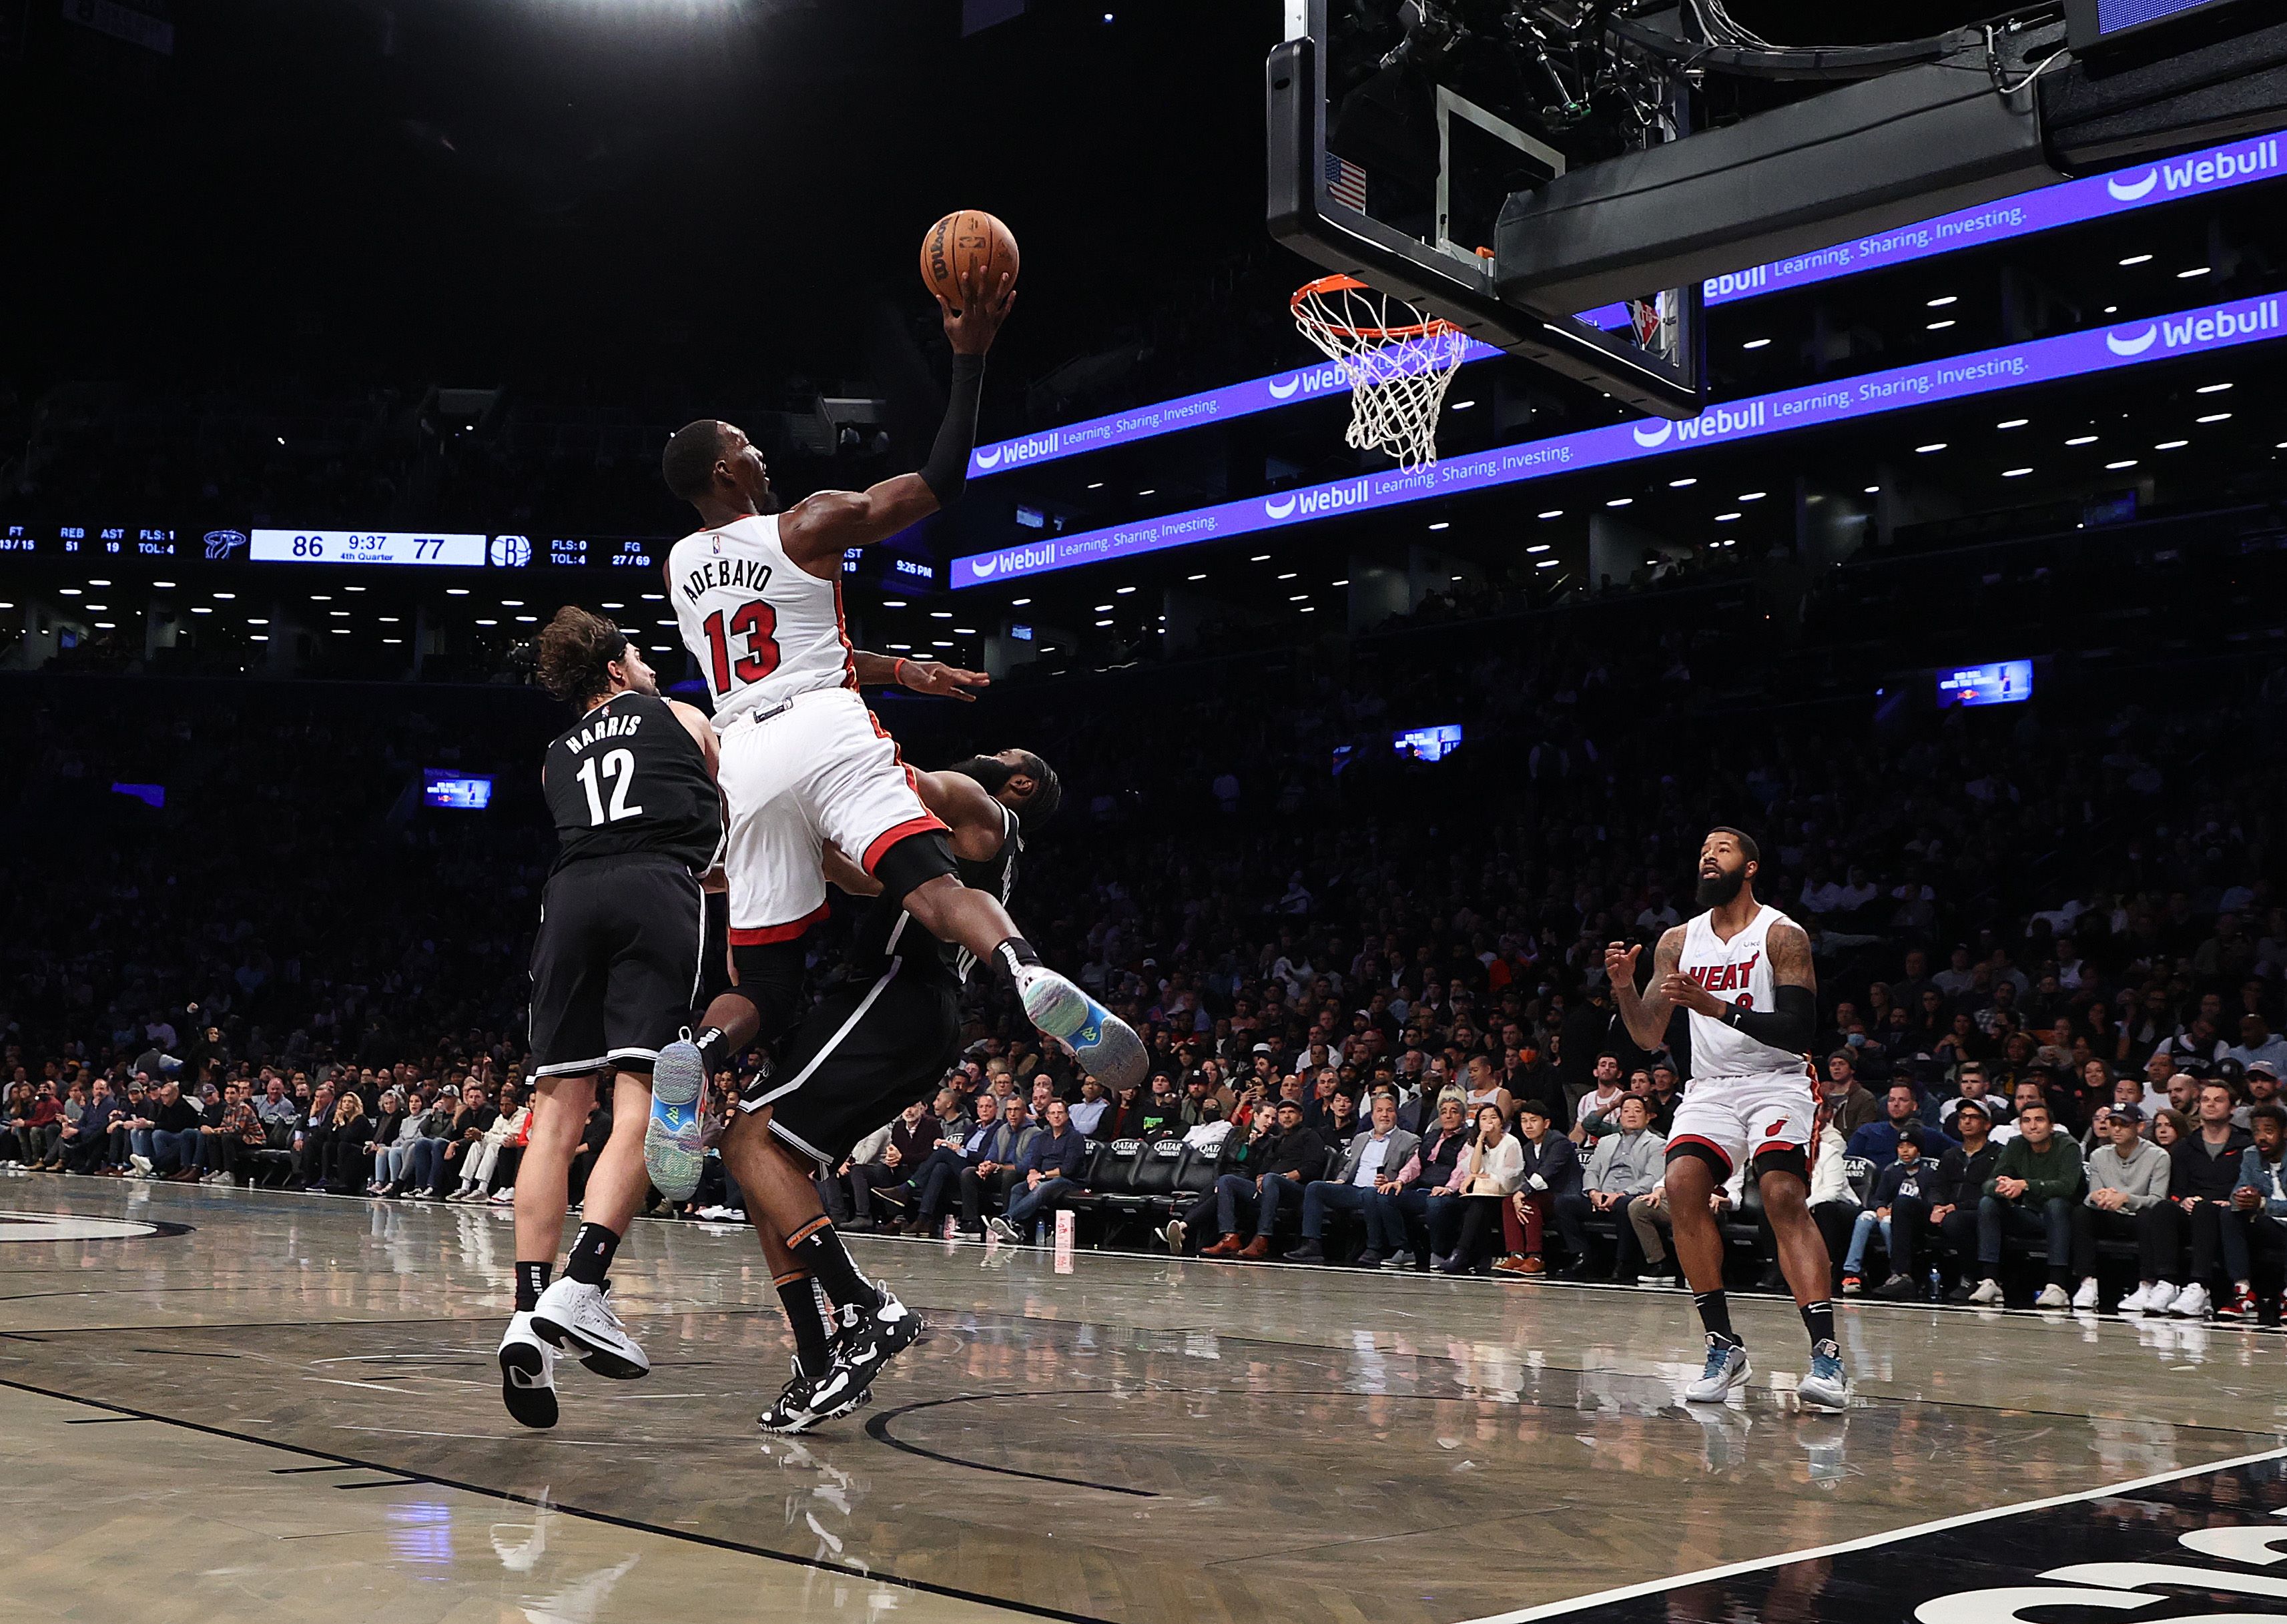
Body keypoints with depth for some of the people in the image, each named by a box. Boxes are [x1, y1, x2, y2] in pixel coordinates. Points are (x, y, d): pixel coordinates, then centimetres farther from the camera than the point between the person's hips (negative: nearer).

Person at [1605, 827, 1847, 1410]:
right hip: (1711, 1088, 4)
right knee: (1682, 1184, -19)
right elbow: (1650, 1038, 9)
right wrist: (1623, 987, -10)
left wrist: (1716, 1006, -27)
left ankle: (1827, 1353, -24)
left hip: (1778, 1083, -4)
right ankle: (1723, 1347, -10)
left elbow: (1799, 1031, -17)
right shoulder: (1678, 942, 8)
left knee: (1784, 1197, -24)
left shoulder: (1783, 936, -7)